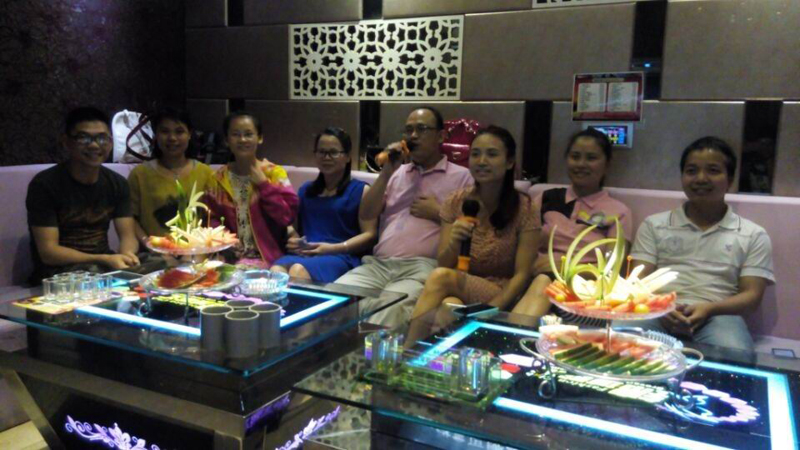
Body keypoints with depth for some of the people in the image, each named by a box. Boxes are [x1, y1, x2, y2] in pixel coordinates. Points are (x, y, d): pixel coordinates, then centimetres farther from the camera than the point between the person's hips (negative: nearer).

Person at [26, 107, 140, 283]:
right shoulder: (44, 184, -10)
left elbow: (127, 236, 2)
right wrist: (106, 260, -26)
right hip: (58, 270, -5)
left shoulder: (117, 183, 7)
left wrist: (127, 254, -23)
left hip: (105, 263, 6)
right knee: (93, 273, -38)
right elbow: (48, 252, -14)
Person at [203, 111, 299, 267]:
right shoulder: (219, 178, 10)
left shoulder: (274, 173, 0)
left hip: (266, 256, -3)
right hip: (229, 255, 3)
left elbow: (287, 215, -9)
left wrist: (263, 183, -11)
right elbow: (211, 217, 11)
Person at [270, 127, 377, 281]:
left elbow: (370, 235, 1)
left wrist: (333, 248, -11)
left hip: (341, 257, -4)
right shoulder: (305, 190, 29)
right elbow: (293, 225, 27)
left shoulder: (361, 190, 12)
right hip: (303, 254, 4)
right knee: (275, 271, -34)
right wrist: (292, 239, 1)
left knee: (299, 270, -38)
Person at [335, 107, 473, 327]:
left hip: (421, 267, -4)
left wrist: (438, 213, -3)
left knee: (388, 307, -35)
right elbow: (366, 215, 12)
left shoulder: (461, 176, 10)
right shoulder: (396, 172, 23)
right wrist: (386, 172, 6)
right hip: (378, 264, 4)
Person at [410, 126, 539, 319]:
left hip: (502, 296, -2)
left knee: (440, 277, -31)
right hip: (460, 289, 2)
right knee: (449, 306, -36)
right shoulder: (455, 202, 4)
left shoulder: (524, 209, -5)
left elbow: (521, 275, -8)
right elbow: (444, 265, 3)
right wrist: (454, 242, -20)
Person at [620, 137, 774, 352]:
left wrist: (709, 309, -14)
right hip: (658, 312, 1)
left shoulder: (753, 235, 15)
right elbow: (639, 281, 9)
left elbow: (751, 295, 7)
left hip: (717, 316, 0)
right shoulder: (654, 225, 17)